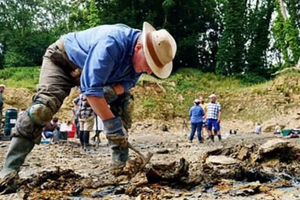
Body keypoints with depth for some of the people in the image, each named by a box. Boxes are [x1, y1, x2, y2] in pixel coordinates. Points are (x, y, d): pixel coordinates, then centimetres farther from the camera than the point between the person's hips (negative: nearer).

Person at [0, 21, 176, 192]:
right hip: (63, 60, -7)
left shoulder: (140, 55, -16)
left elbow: (128, 81, -6)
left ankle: (120, 162, 1)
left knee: (125, 103, -6)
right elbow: (91, 87, -43)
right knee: (44, 106, -28)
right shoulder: (112, 43, -42)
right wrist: (111, 122, -42)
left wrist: (113, 91, -29)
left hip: (94, 70, 7)